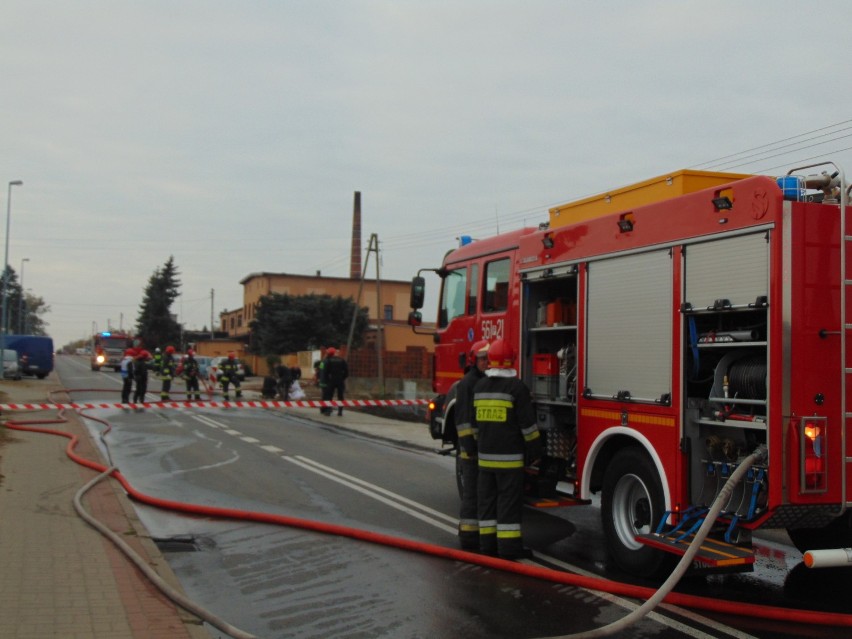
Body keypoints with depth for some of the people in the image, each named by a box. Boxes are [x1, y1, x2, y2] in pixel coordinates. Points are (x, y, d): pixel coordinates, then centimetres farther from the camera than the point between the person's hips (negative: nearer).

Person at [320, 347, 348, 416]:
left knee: (329, 395, 4)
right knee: (340, 396, 8)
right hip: (340, 380, 2)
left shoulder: (328, 360, -2)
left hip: (331, 380, -2)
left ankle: (328, 410, -2)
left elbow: (325, 371, -7)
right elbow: (346, 371, 5)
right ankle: (340, 411, 5)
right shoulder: (342, 360, 7)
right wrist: (343, 378, 11)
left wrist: (326, 380, 2)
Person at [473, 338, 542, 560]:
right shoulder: (516, 387, -12)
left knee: (487, 498, 11)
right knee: (509, 500, -3)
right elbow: (528, 423, -11)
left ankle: (487, 543, 14)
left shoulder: (479, 386, 8)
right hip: (510, 456, -6)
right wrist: (535, 451, -2)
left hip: (485, 455, 6)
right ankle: (509, 546, -1)